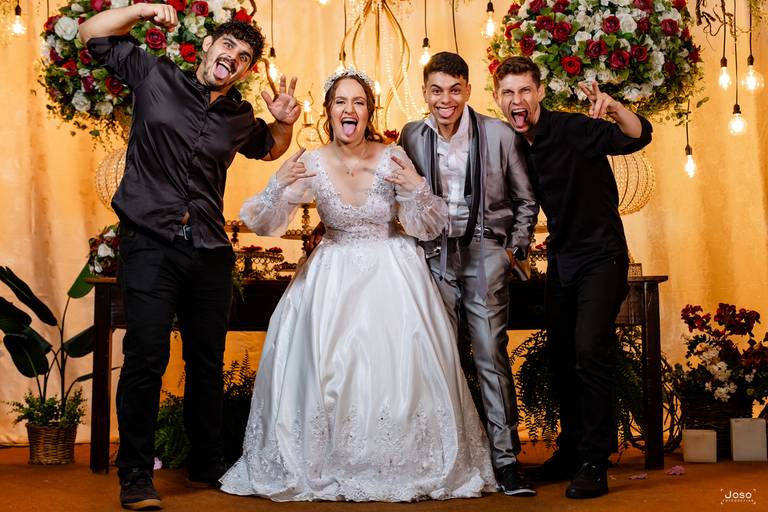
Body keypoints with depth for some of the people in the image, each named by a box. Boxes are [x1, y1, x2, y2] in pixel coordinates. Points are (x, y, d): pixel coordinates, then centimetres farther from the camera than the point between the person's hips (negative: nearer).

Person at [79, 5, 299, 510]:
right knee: (147, 356, -12)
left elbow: (272, 148, 32)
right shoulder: (156, 77, 4)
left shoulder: (240, 116, 13)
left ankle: (207, 464, 27)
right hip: (150, 243, -4)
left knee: (208, 360, 12)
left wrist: (284, 122, 11)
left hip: (210, 251, 5)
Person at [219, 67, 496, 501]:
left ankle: (407, 465, 12)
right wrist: (278, 187, -23)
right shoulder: (311, 164, -6)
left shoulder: (393, 159, -9)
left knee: (400, 364, -7)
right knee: (325, 367, -5)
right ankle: (323, 465, 14)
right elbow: (264, 225, -5)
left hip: (392, 273, -1)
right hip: (333, 275, 1)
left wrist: (417, 188, -22)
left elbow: (427, 229, -4)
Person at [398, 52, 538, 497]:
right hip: (434, 255, 3)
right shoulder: (413, 136, 4)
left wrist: (515, 248, 1)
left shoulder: (500, 135, -3)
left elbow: (525, 200, 7)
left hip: (485, 251, -3)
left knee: (491, 355, -8)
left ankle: (507, 460, -3)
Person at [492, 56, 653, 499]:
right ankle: (571, 451, 26)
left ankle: (594, 463, -8)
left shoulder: (571, 129, -17)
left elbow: (639, 136, -27)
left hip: (600, 255, -7)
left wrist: (612, 107, -43)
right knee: (562, 357, 12)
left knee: (590, 353, -15)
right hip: (561, 258, 7)